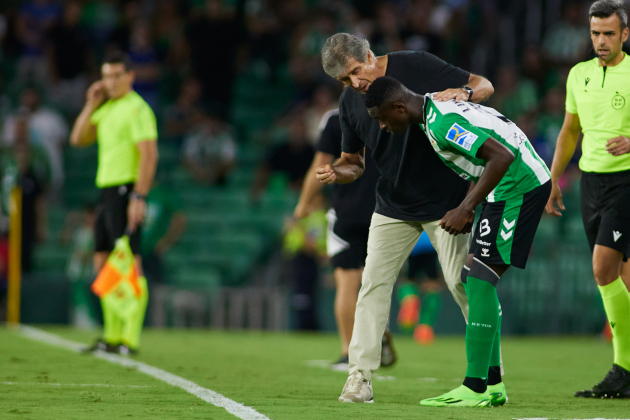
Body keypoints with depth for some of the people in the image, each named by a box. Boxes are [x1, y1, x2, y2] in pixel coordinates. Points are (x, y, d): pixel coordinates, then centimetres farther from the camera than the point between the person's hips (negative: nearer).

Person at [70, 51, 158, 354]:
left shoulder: (136, 108, -10)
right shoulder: (107, 108, 17)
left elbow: (149, 155, -17)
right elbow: (78, 139, 16)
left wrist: (138, 197, -23)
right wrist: (91, 105, 5)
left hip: (125, 192, -9)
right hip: (107, 191, 9)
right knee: (103, 264, 10)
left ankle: (131, 338, -11)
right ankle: (113, 335, 16)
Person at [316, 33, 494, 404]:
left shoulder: (416, 66, -14)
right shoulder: (351, 102, -1)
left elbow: (484, 86, -9)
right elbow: (354, 162, 9)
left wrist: (461, 93, -32)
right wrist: (335, 172, -14)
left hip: (446, 198, -4)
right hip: (393, 206, 4)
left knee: (461, 282, -6)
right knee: (374, 282, -4)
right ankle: (360, 376, -1)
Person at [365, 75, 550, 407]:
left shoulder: (443, 123, -20)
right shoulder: (438, 110, 13)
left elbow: (502, 157, -26)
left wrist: (465, 209, -22)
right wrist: (468, 208, 14)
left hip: (520, 186, -11)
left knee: (479, 280, -12)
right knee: (474, 278, 11)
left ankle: (475, 389, -13)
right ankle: (492, 384, 13)